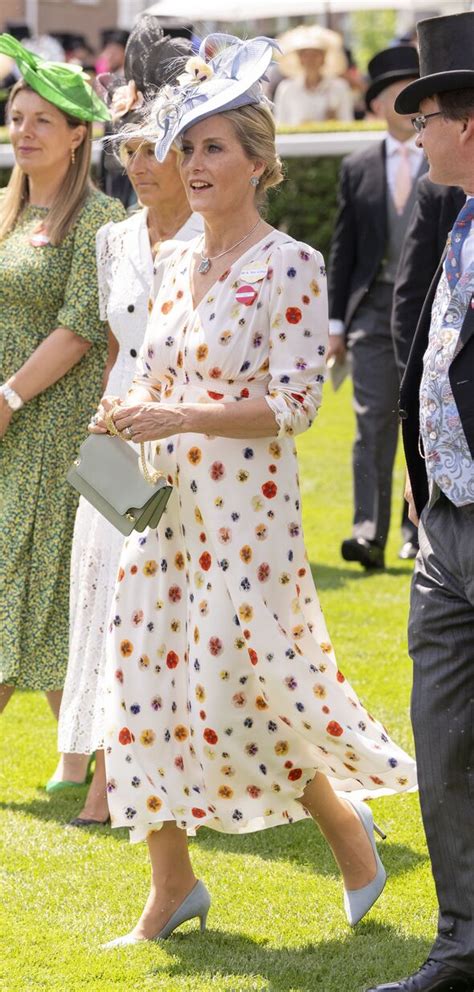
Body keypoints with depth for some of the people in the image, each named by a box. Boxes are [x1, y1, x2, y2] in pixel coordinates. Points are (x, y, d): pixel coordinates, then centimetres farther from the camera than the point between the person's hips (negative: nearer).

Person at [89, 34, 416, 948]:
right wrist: (127, 420, -1)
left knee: (244, 681, -5)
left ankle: (344, 822, 20)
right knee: (147, 668, 3)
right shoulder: (177, 267, 12)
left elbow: (292, 402, -14)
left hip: (247, 503, -7)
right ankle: (171, 885, 12)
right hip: (167, 500, 7)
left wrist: (180, 419, -21)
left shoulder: (291, 267, -9)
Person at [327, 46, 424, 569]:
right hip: (376, 305, 1)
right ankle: (369, 534, -14)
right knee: (373, 420, -8)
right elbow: (343, 247, 10)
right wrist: (336, 321, 5)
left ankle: (419, 532, 16)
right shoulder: (358, 169, 9)